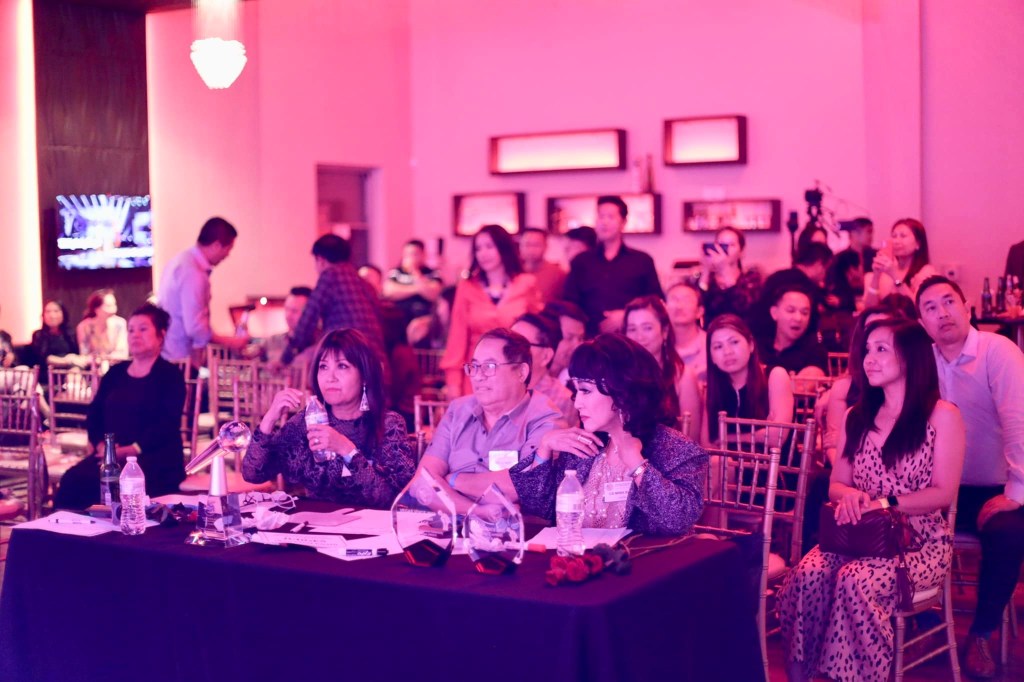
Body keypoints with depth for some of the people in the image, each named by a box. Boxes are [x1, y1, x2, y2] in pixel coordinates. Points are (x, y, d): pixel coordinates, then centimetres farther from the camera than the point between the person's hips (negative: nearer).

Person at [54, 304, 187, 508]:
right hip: (112, 456, 5)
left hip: (157, 459, -5)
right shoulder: (115, 373, 20)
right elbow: (94, 414, 13)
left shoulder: (170, 375, 3)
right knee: (72, 480, -26)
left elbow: (167, 425, -10)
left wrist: (130, 450, -19)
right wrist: (102, 446, -8)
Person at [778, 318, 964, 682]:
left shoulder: (942, 415, -4)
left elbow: (944, 493, -9)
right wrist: (849, 495, -11)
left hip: (920, 542, -4)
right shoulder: (856, 417, 12)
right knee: (806, 574, -28)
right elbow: (835, 485, 13)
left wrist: (883, 504, -19)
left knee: (856, 579, -35)